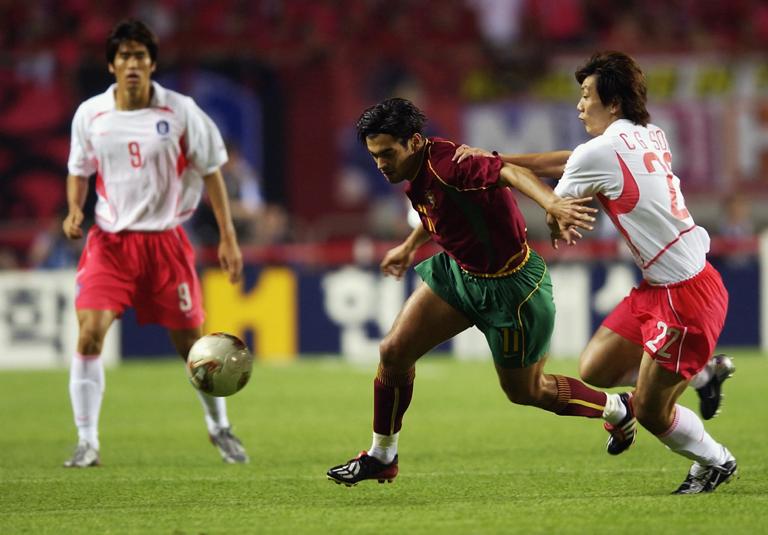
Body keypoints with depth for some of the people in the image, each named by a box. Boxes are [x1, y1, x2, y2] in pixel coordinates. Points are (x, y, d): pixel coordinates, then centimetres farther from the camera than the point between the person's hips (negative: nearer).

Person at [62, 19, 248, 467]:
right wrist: (75, 209, -8)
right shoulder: (90, 114, -2)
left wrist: (228, 238, -2)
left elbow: (210, 172, 2)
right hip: (110, 241, 1)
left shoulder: (180, 111, -6)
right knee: (90, 331, -18)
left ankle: (220, 427, 31)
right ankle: (87, 444, -10)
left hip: (166, 239, 0)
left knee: (191, 340, 6)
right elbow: (80, 170, 13)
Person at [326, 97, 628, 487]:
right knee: (394, 352, 0)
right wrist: (409, 247, 36)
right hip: (458, 271, 8)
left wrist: (552, 204, -64)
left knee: (524, 391, 9)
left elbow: (510, 173, -45)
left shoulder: (447, 163, -31)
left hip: (509, 286, -8)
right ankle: (381, 457, 17)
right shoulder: (418, 174, -3)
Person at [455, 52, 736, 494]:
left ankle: (717, 462, 23)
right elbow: (566, 162, 16)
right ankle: (706, 372, 25)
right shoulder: (648, 137, 8)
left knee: (649, 412, 2)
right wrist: (496, 159, 12)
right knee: (594, 370, 12)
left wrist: (559, 230, 24)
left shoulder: (601, 152, -18)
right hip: (660, 287, 9)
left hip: (686, 295, -9)